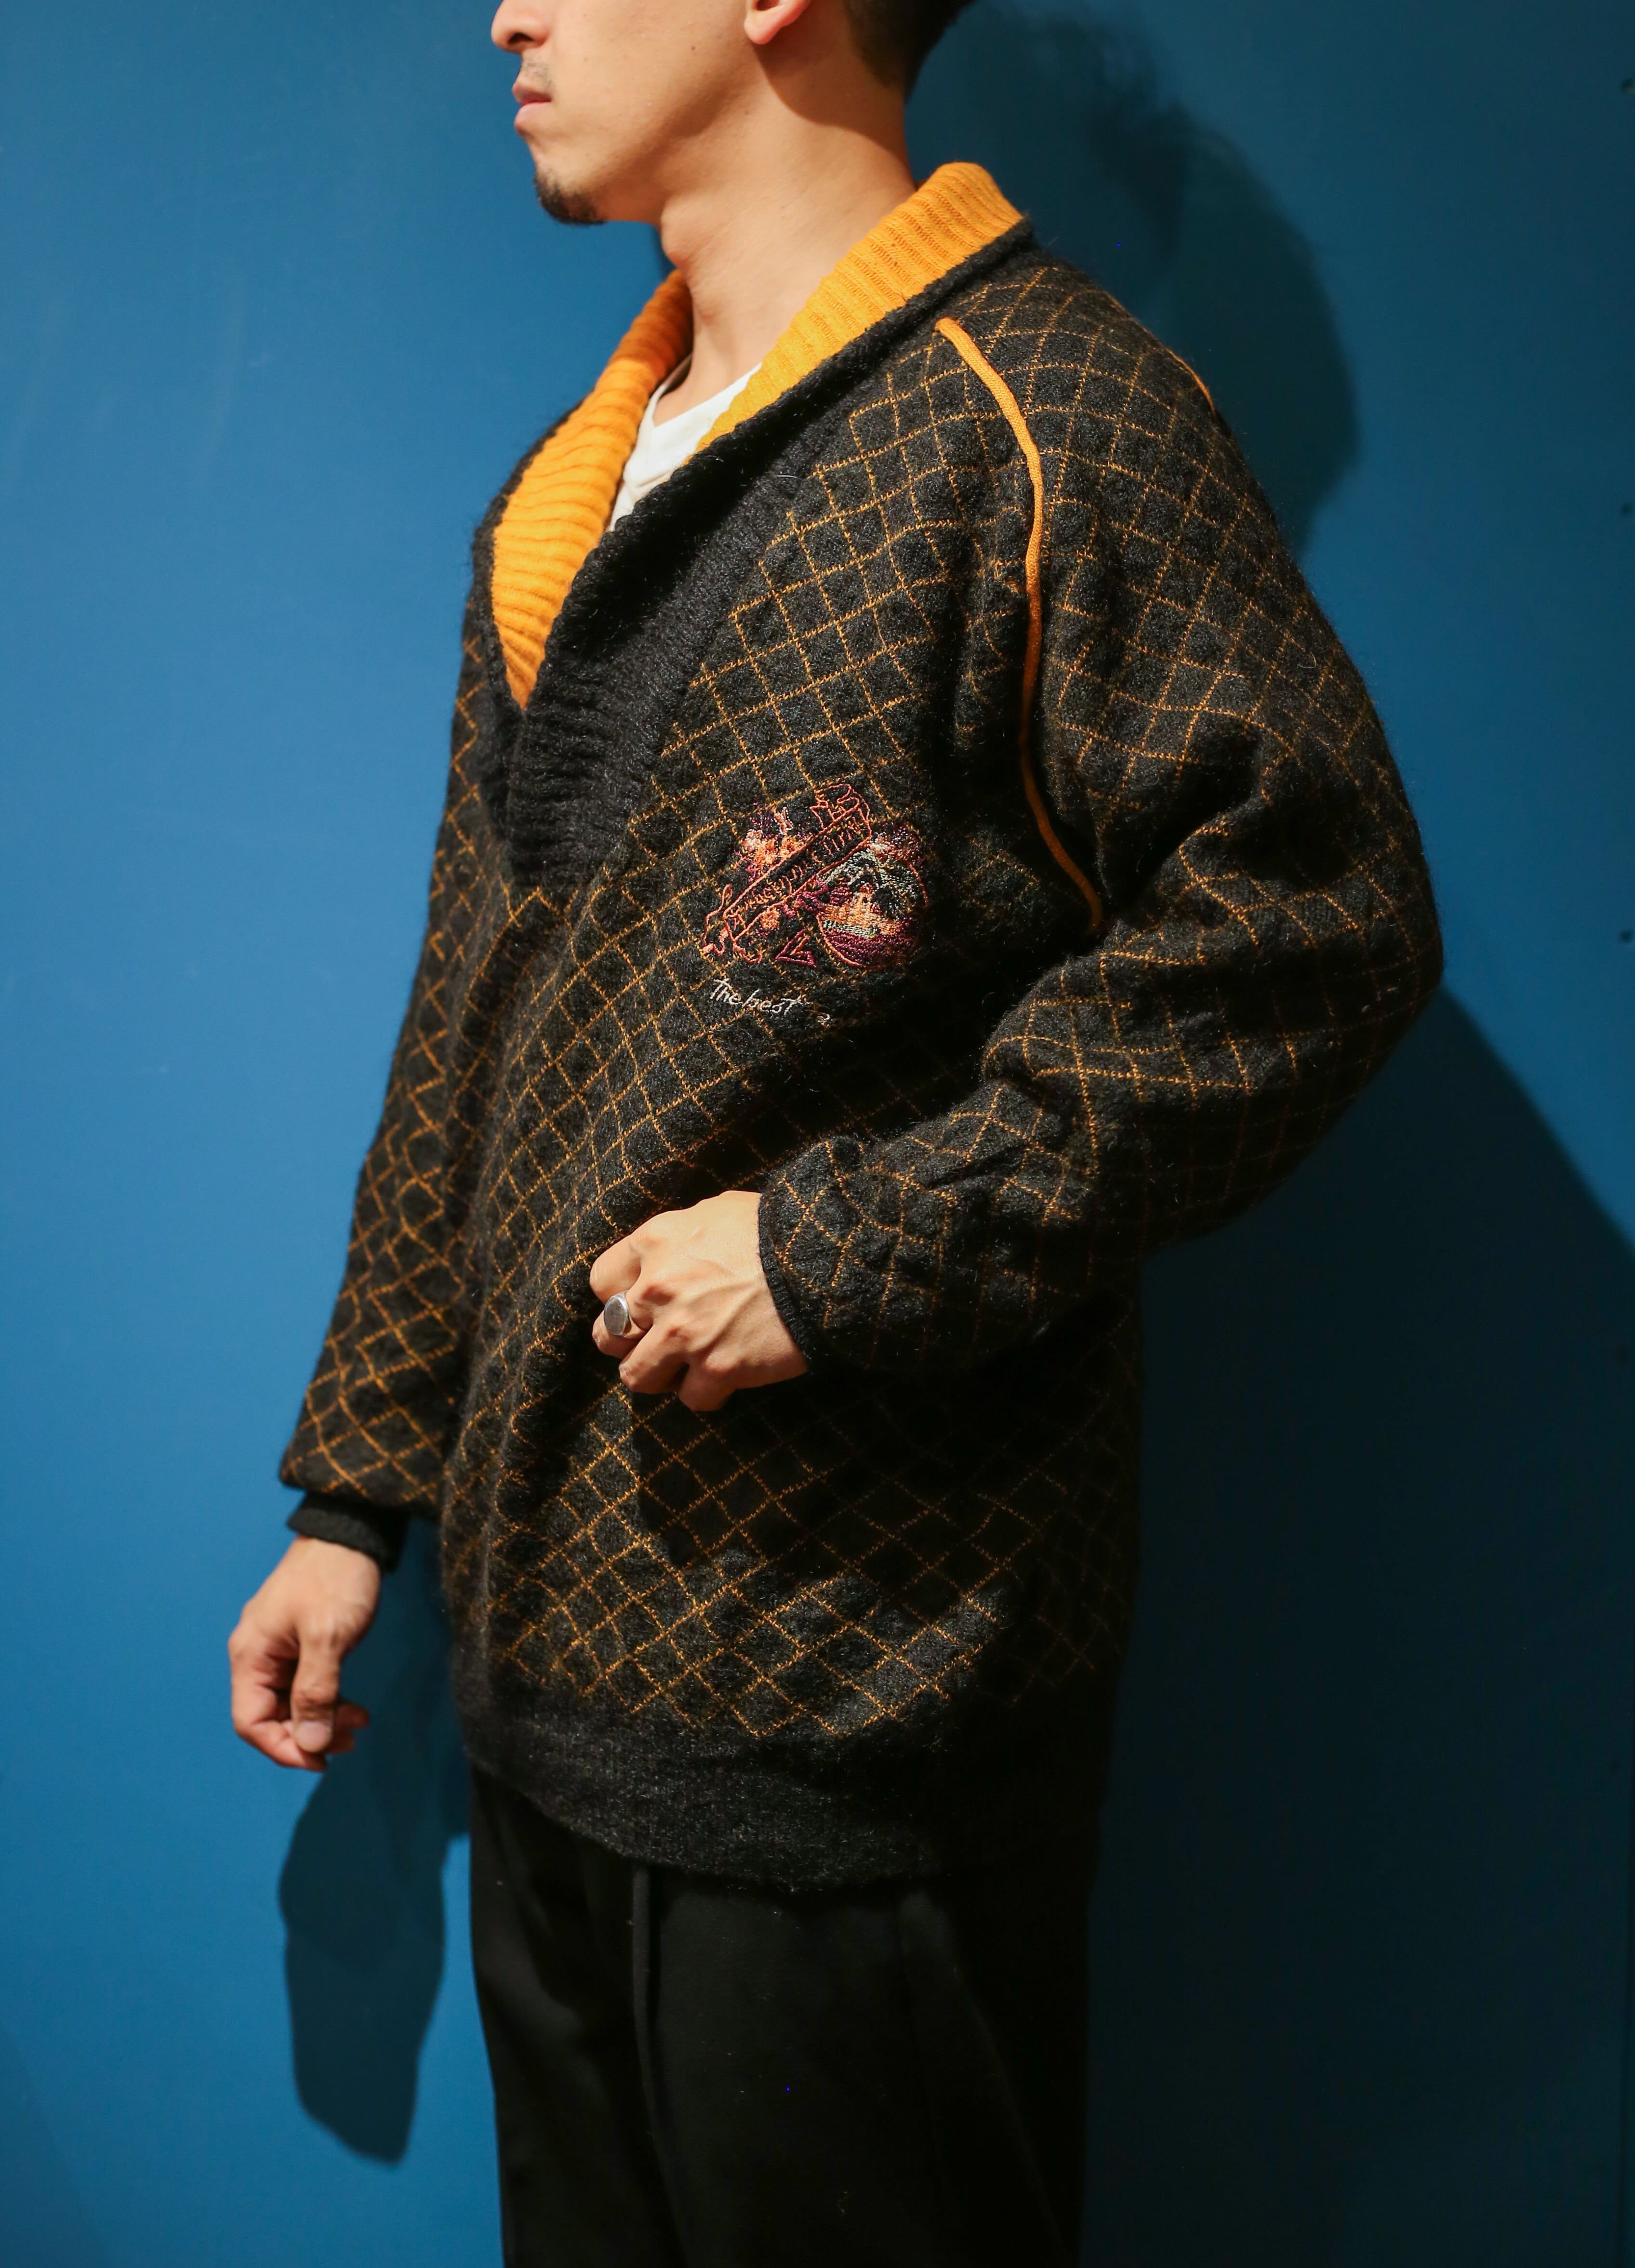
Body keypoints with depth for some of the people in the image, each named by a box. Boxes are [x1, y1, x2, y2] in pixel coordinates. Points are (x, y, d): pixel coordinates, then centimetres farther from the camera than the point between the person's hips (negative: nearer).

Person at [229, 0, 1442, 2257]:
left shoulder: (1039, 417, -9)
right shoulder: (570, 496, 16)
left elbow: (1312, 916, -17)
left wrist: (849, 1249, -19)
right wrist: (356, 1488, 17)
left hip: (849, 1694, -7)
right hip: (550, 1644, 8)